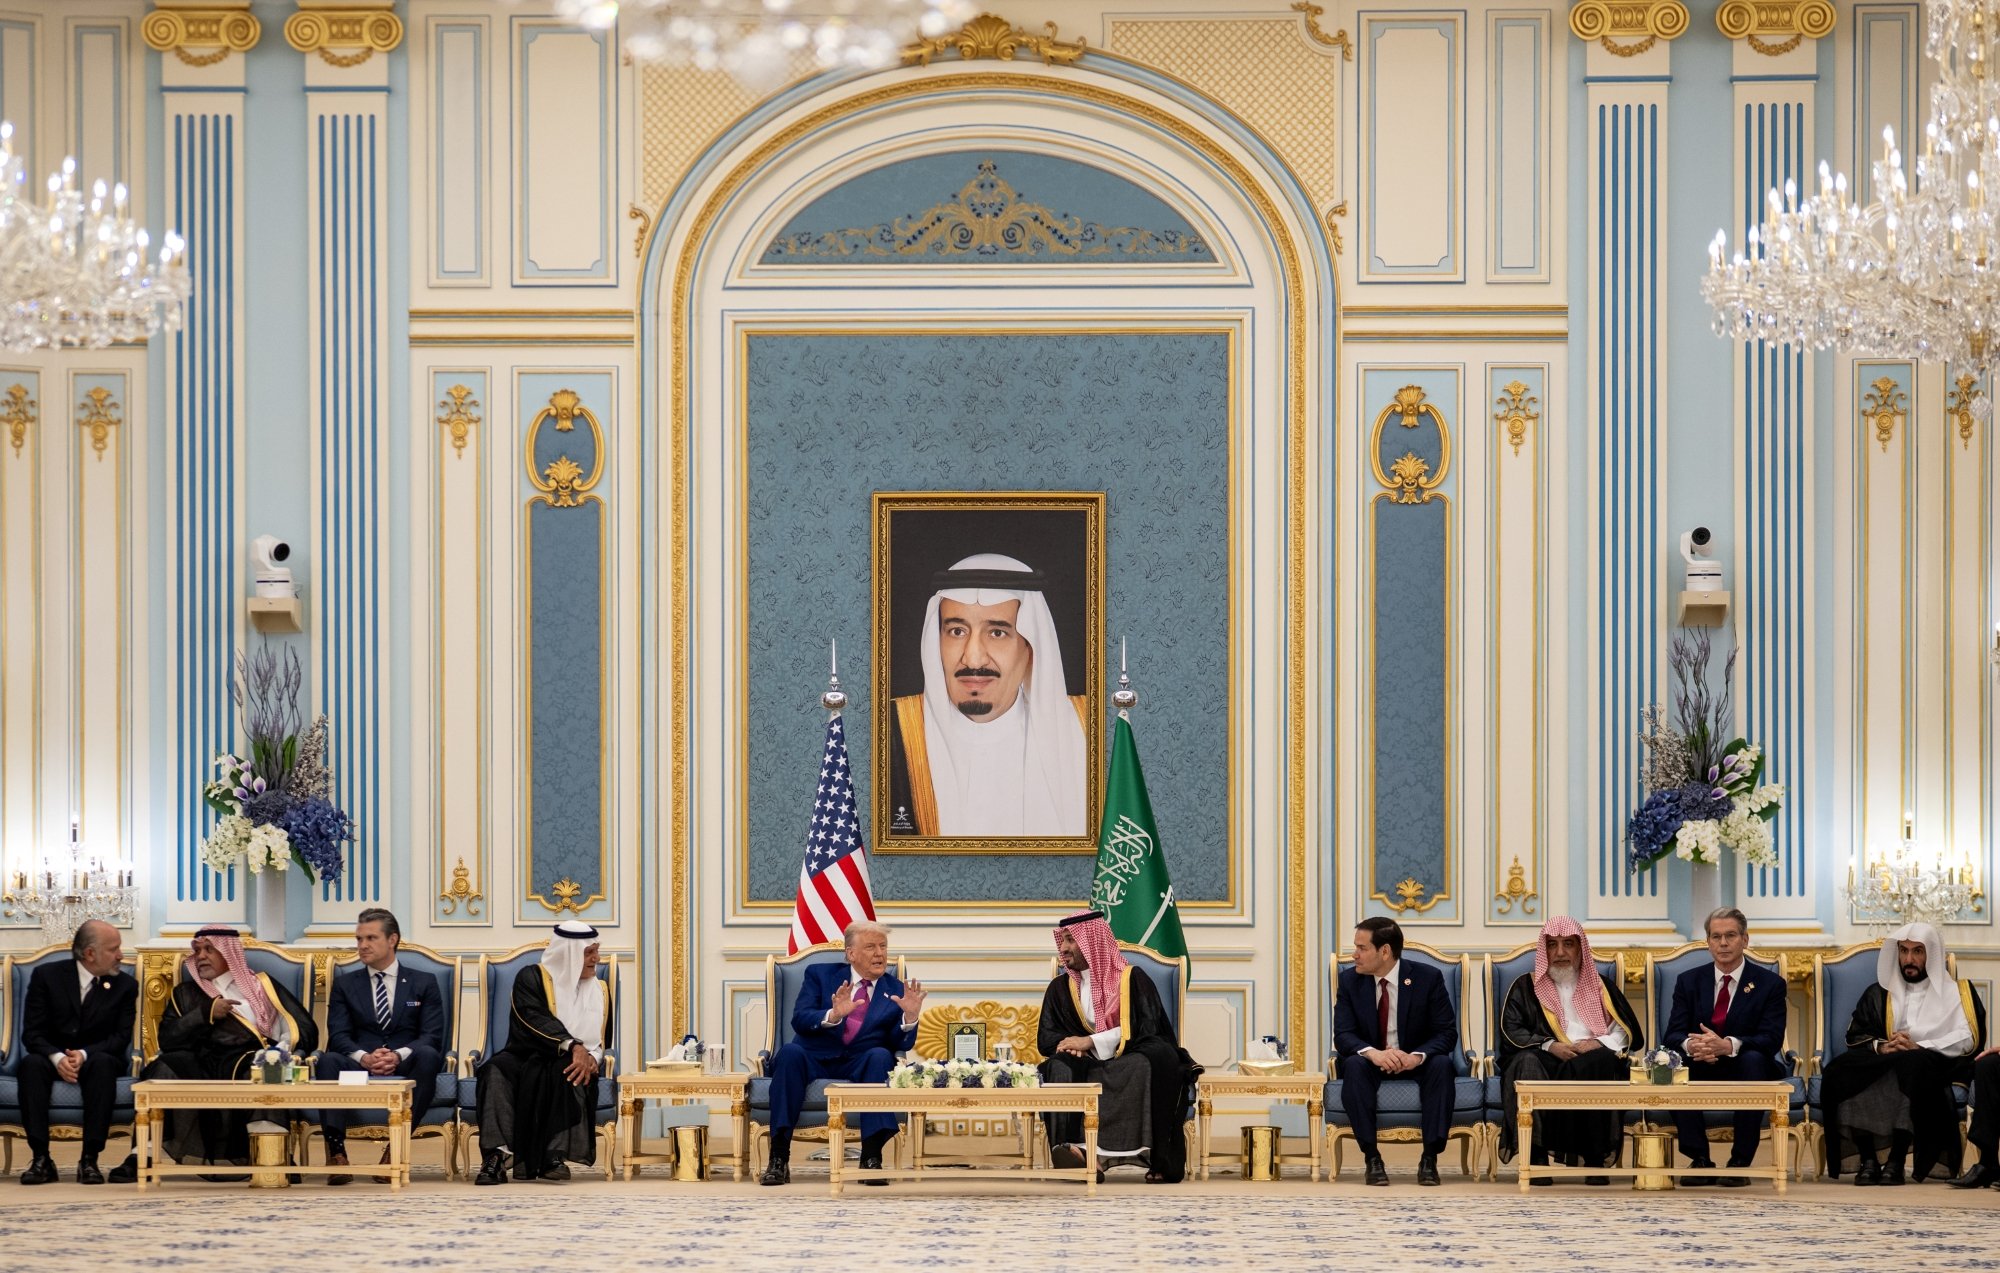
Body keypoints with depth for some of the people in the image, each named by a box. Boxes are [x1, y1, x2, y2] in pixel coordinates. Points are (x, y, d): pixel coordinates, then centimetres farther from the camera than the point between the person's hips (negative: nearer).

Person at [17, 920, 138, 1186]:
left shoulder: (125, 985, 1)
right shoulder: (47, 975, -3)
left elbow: (121, 1037, -6)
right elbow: (32, 1034, -7)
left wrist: (85, 1054, -25)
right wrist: (58, 1058, -28)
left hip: (97, 1058, 0)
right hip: (52, 1059, 0)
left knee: (104, 1063, -36)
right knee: (31, 1064, -34)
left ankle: (90, 1159, -38)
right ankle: (41, 1158, -36)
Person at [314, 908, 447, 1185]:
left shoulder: (423, 983, 16)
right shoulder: (344, 985, 19)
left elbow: (432, 1036, 2)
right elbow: (338, 1036, 4)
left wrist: (399, 1056, -19)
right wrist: (364, 1057, -19)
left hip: (405, 1072, -1)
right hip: (358, 1069, 1)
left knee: (428, 1055, -35)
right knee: (327, 1060, -32)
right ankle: (336, 1149, -40)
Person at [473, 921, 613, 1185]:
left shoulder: (601, 991, 19)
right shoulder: (532, 979, 5)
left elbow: (604, 1042, 14)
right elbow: (534, 1021, -13)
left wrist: (592, 1059, -11)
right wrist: (573, 1046, -28)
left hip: (569, 1064, 2)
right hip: (526, 1061, -2)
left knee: (566, 1071, -36)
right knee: (496, 1070, -35)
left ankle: (556, 1156, -43)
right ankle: (495, 1156, -48)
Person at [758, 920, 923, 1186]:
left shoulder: (897, 991, 14)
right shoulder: (820, 975, 11)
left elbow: (902, 1044, 3)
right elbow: (799, 1020, -5)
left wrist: (910, 1017, -17)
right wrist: (833, 1015, -23)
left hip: (861, 1065, 1)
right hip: (815, 1061, -1)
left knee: (880, 1055, -32)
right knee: (790, 1052, -33)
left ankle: (871, 1158, -36)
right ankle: (778, 1159, -36)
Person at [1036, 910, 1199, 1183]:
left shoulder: (1132, 979, 3)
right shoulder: (1060, 988, 15)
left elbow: (1145, 1029, -8)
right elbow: (1046, 1038, 11)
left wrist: (1091, 1042, -15)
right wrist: (1073, 1046, -13)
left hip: (1129, 1062, -3)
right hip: (1088, 1068, 3)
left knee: (1146, 1065, -38)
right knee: (1060, 1068, -31)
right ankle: (1074, 1147, -52)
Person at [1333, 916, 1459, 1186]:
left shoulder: (1428, 978, -9)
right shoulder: (1350, 980, -3)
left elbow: (1447, 1033, -12)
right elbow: (1342, 1035, -10)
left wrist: (1417, 1056, -33)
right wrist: (1373, 1053, -33)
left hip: (1416, 1063, -1)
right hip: (1373, 1062, 1)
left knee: (1441, 1065, -33)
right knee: (1354, 1065, -33)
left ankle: (1430, 1158, -33)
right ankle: (1372, 1158, -32)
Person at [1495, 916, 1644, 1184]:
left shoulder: (1601, 987, 22)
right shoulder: (1525, 987, 18)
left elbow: (1628, 1031, 12)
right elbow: (1510, 1031, 4)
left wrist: (1599, 1043, -10)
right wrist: (1550, 1045, -12)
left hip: (1591, 1063, 1)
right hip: (1546, 1062, -1)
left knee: (1598, 1062, -36)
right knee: (1528, 1063, -37)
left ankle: (1595, 1159, -35)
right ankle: (1537, 1156, -41)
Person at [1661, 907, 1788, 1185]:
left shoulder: (1770, 984, 0)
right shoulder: (1689, 981, 7)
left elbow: (1772, 1039, -13)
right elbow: (1671, 1036, -3)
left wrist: (1728, 1046, -34)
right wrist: (1689, 1045, -30)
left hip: (1745, 1069, -2)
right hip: (1701, 1073, 2)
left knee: (1754, 1058, -36)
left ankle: (1740, 1162, -31)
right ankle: (1700, 1159, -24)